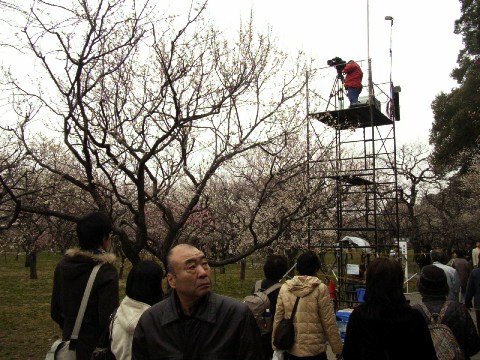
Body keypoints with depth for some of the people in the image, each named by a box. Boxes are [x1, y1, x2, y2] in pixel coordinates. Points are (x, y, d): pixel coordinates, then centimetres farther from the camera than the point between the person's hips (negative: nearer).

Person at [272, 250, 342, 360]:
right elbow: (329, 322, -9)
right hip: (314, 350, -3)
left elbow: (277, 319, 4)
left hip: (290, 350, 3)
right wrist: (337, 348, 1)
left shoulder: (284, 288, 0)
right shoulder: (320, 288, -10)